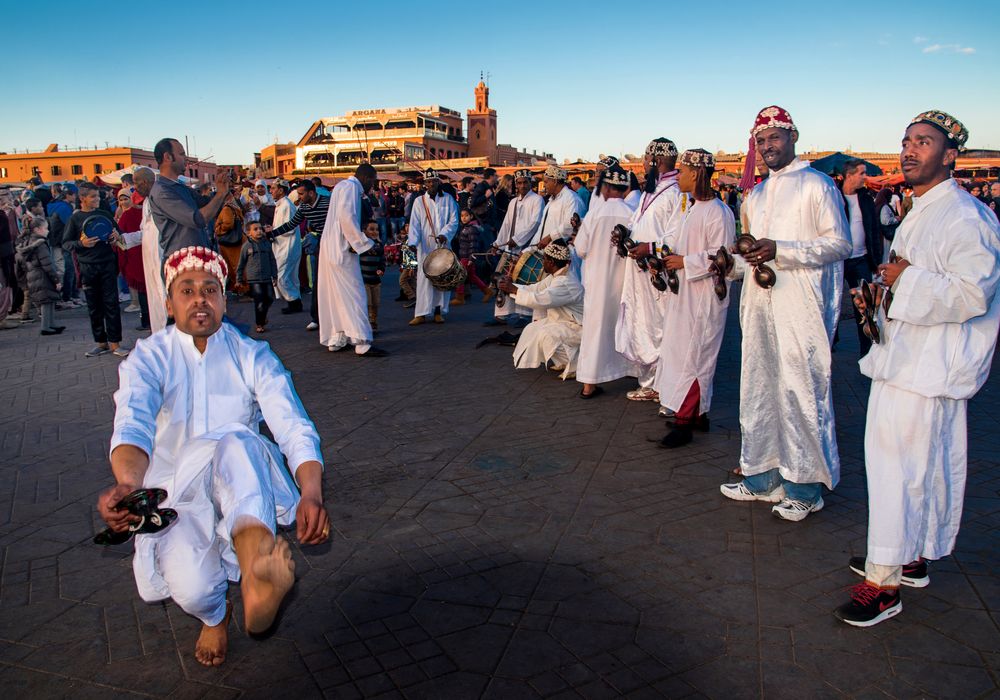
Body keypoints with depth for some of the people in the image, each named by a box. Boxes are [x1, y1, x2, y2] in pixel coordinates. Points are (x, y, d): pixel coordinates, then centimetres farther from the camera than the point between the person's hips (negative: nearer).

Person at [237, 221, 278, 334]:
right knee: (259, 302, -5)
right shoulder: (246, 246, -2)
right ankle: (259, 324, 8)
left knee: (269, 298, 6)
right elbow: (241, 263, 4)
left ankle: (263, 315, 35)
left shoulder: (266, 243, 7)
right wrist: (239, 279, 5)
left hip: (267, 278, 4)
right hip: (254, 279, -3)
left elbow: (272, 260, 12)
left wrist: (275, 276, 10)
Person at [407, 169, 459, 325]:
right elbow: (414, 224, 1)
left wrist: (444, 234, -15)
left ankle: (439, 311, 11)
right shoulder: (419, 201, 6)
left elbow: (454, 221, 2)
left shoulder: (447, 199, 7)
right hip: (425, 246, -1)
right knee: (424, 277, -5)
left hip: (443, 245, 1)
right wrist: (412, 242, -14)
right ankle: (421, 313, -5)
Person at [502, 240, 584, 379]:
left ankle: (574, 366, -12)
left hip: (577, 327, -11)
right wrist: (512, 285, -5)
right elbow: (534, 289, 7)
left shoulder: (566, 283, -28)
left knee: (547, 334, -30)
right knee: (532, 329, 11)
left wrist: (513, 289, -28)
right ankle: (560, 362, 17)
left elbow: (539, 299, -35)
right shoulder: (554, 277, 4)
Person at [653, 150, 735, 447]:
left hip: (704, 296, -10)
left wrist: (684, 262, -17)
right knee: (682, 352, 13)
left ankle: (684, 422, 2)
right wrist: (668, 256, 6)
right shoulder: (692, 209, 14)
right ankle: (698, 413, 24)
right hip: (684, 294, 10)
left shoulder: (718, 212, -16)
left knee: (693, 356, -5)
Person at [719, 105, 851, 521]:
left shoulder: (817, 185, -2)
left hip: (799, 304, -7)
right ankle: (761, 477, 21)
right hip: (759, 303, 7)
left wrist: (780, 249, -19)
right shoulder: (755, 196, 20)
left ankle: (804, 487, 6)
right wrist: (732, 262, 5)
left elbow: (840, 243, -9)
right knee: (757, 389, 9)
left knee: (800, 390, -5)